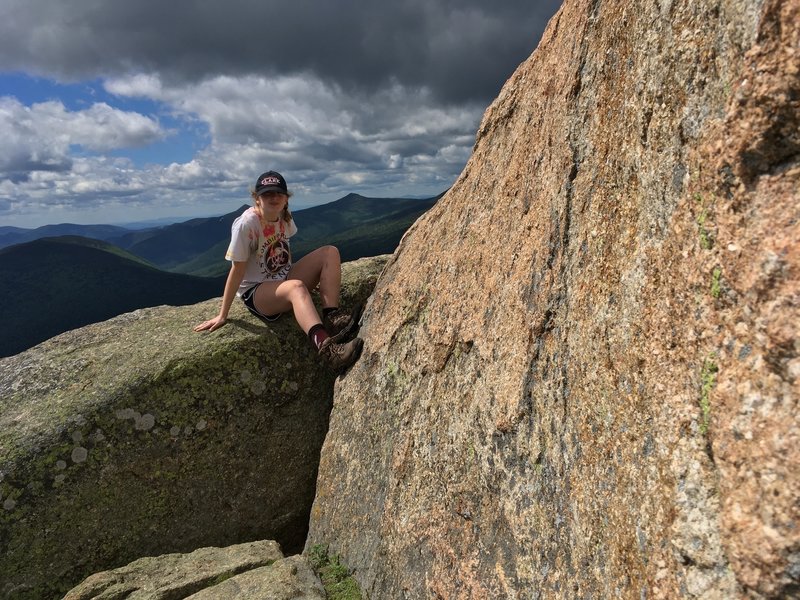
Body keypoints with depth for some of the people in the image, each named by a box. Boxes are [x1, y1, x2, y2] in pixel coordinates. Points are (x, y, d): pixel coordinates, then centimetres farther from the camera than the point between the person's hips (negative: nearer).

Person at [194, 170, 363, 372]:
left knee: (330, 252, -13)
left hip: (284, 279, 7)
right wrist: (222, 315, -15)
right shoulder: (247, 224, -19)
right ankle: (326, 348, -58)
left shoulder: (284, 216, -1)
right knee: (296, 287, -40)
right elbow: (237, 269, -17)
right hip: (255, 291, -7)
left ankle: (332, 317, -27)